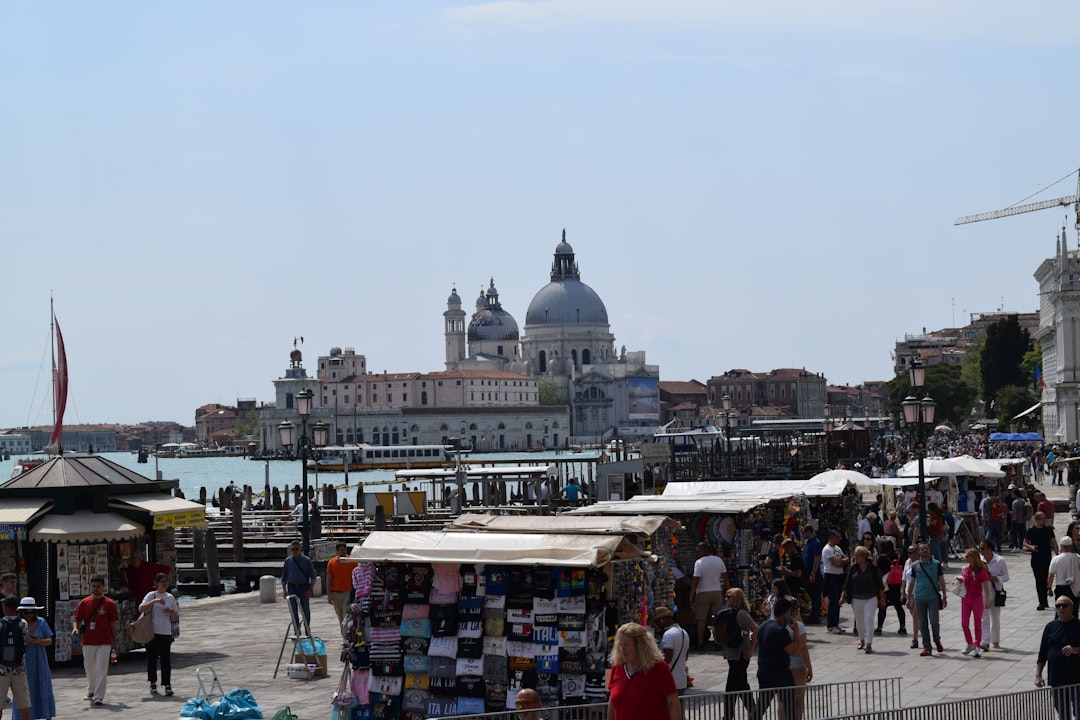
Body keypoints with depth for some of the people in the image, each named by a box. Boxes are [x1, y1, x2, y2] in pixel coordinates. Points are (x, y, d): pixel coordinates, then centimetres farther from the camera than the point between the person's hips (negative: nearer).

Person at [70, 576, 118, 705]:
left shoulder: (109, 604, 0)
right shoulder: (84, 603, 5)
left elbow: (112, 624, 4)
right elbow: (76, 618, 8)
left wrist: (114, 642, 6)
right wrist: (75, 627, -15)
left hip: (104, 642, -3)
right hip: (88, 642, 3)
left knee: (101, 670, -8)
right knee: (89, 669, 13)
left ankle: (99, 696, -8)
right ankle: (91, 691, 34)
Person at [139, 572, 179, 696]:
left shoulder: (170, 597, 11)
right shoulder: (151, 595, 0)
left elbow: (176, 616, 15)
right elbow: (141, 609, -15)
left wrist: (171, 611, -7)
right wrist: (155, 601, -24)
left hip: (166, 632, 2)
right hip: (152, 631, -2)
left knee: (166, 659, -2)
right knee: (152, 658, 3)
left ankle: (167, 685, -2)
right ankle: (153, 684, 16)